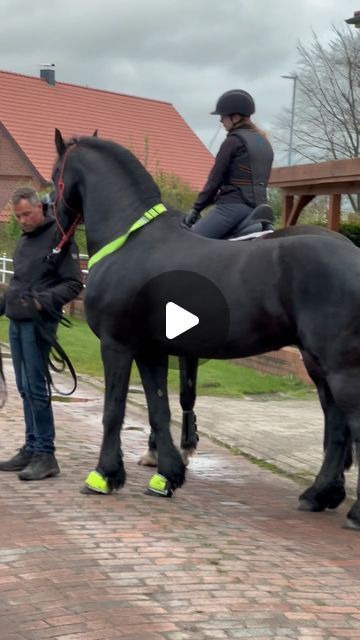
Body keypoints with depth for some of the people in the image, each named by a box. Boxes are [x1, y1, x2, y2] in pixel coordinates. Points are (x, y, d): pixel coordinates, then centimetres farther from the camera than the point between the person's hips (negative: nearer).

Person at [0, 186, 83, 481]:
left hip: (37, 323, -8)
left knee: (36, 388, -9)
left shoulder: (59, 238, -8)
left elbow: (74, 285, -11)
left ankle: (45, 455, -5)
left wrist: (43, 300, -23)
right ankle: (31, 448, 19)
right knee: (24, 389, 11)